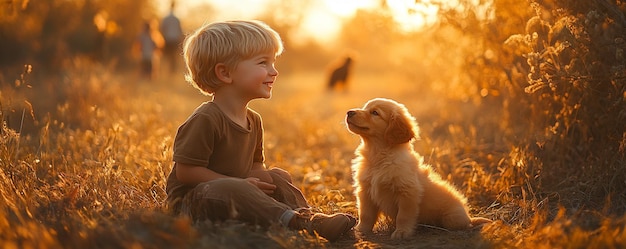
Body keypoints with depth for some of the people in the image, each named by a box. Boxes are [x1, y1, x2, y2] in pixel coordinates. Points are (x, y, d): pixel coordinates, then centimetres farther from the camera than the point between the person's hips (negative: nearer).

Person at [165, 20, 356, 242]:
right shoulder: (206, 120, -20)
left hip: (235, 194, 9)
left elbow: (255, 164, 20)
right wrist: (241, 183, -21)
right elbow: (186, 170, -22)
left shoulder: (253, 121, 9)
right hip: (191, 201, -9)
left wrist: (261, 176, -7)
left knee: (277, 179, 5)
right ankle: (296, 222, -38)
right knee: (231, 189, -35)